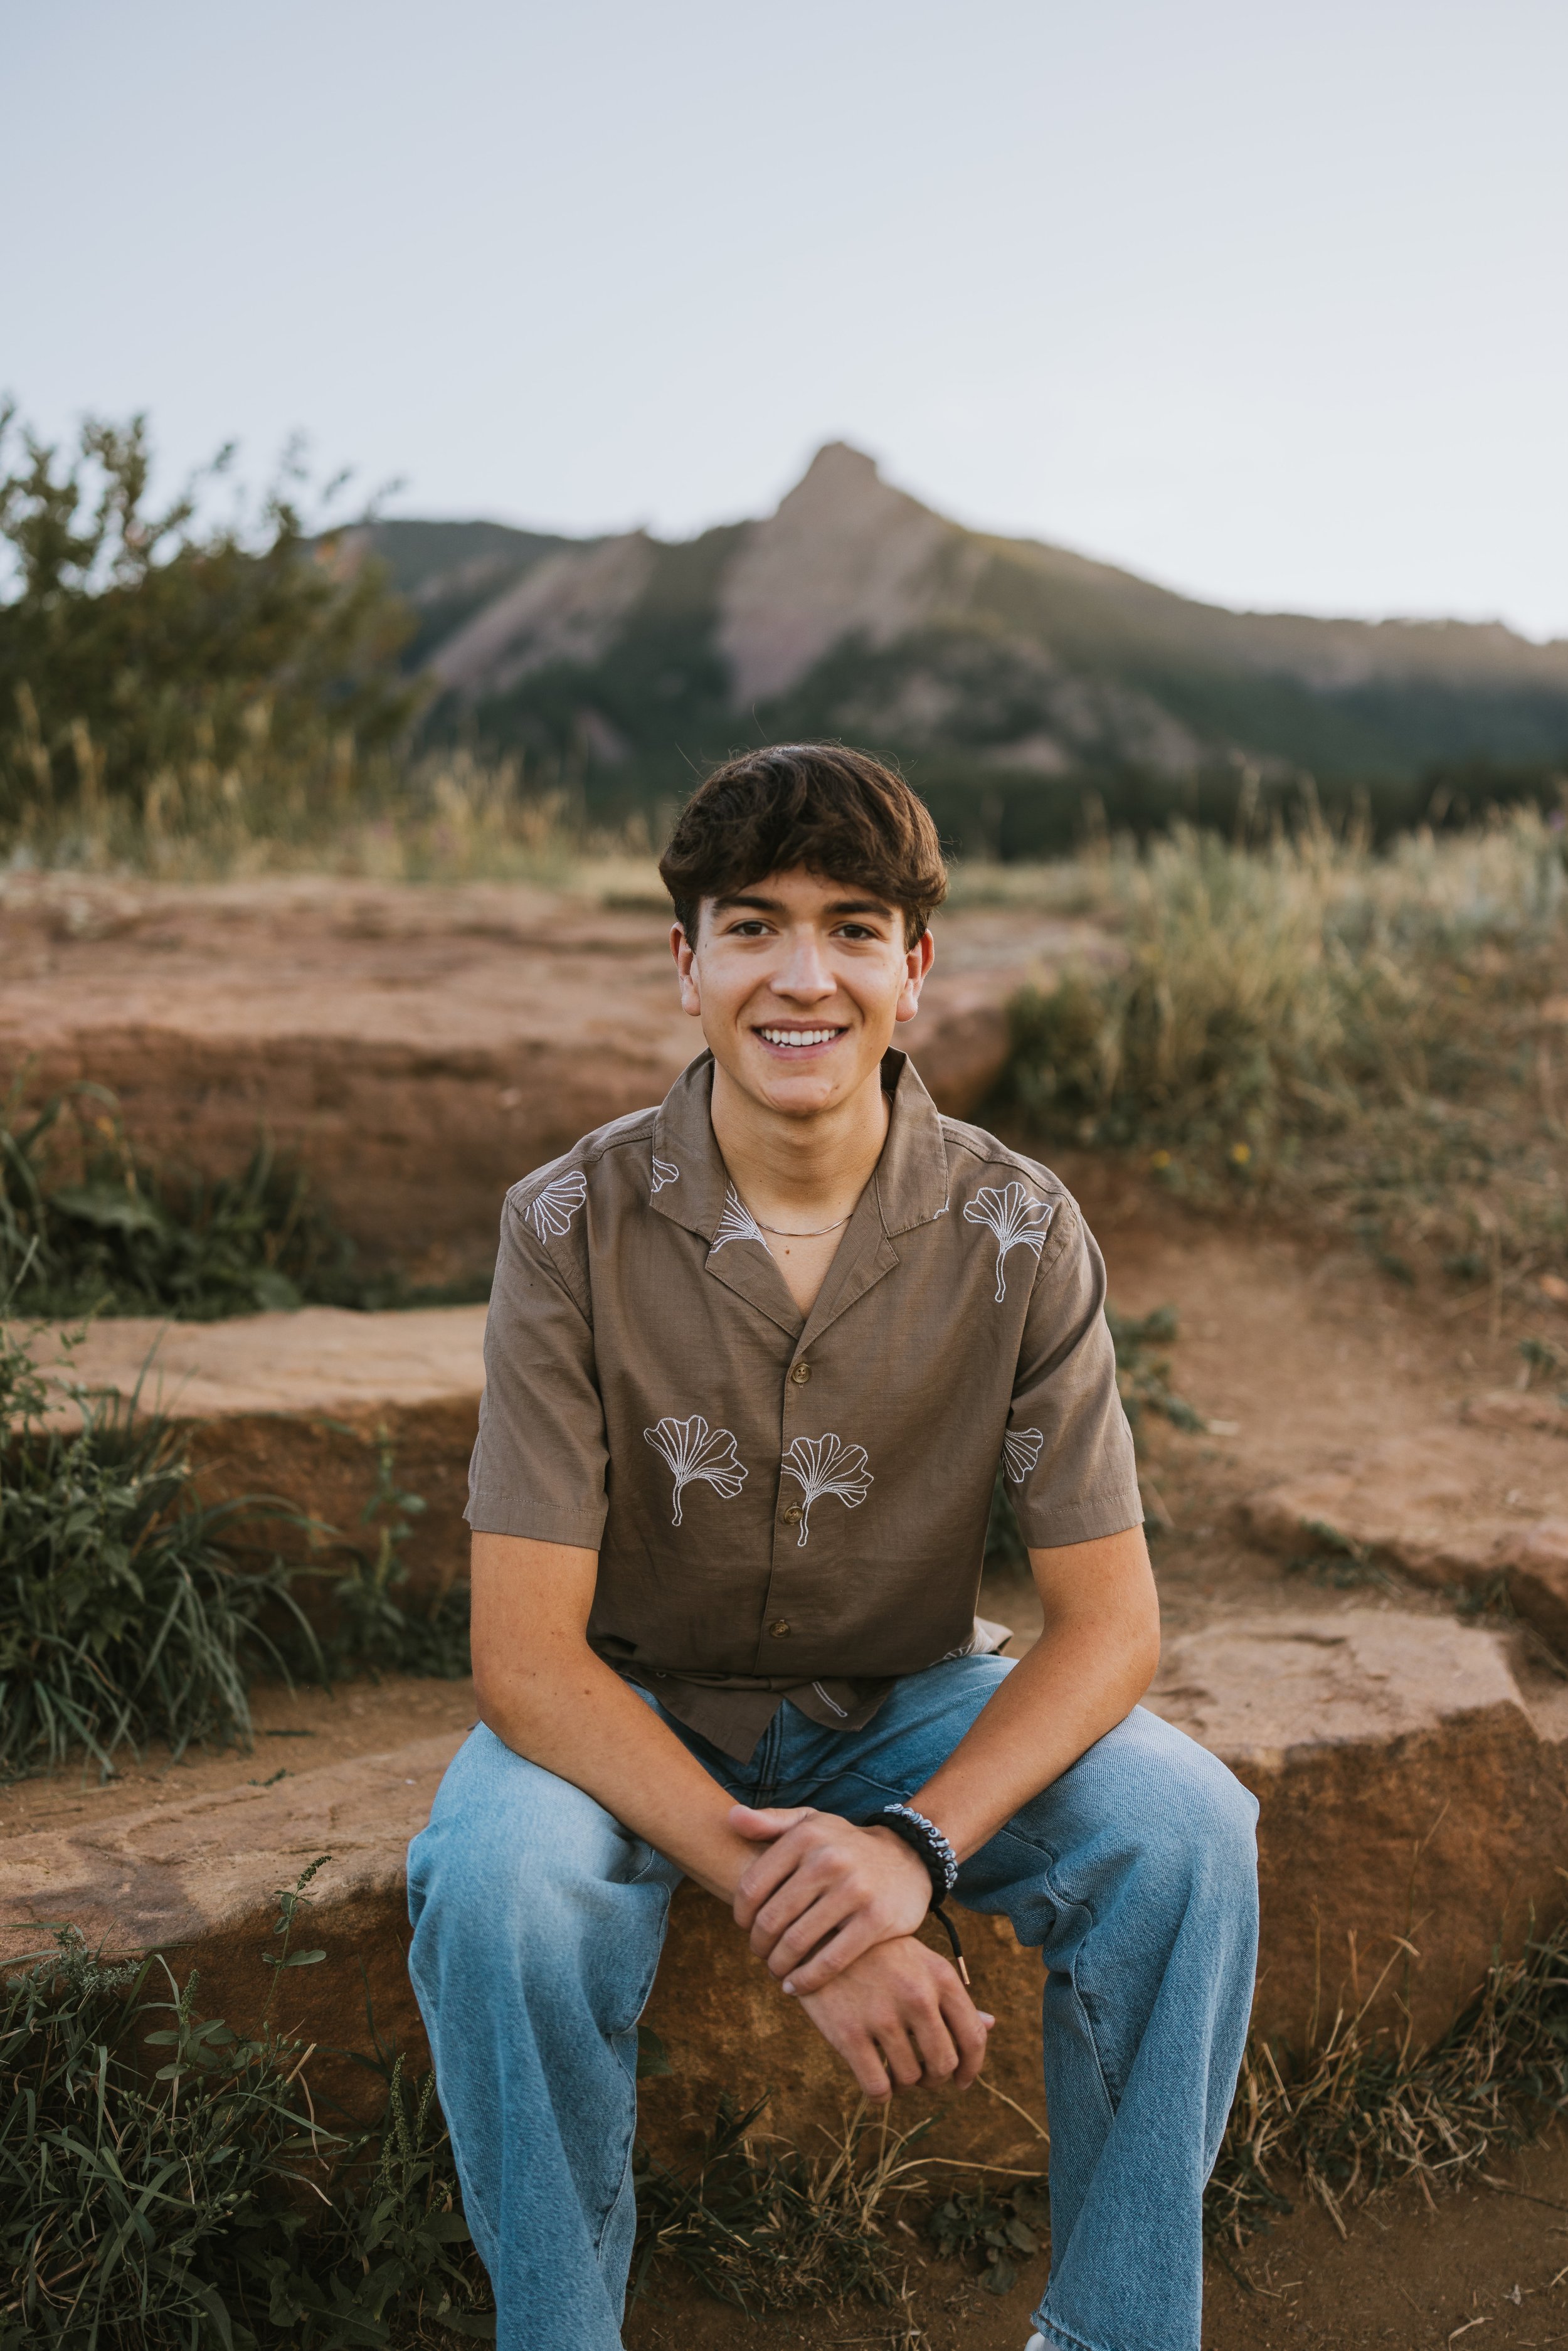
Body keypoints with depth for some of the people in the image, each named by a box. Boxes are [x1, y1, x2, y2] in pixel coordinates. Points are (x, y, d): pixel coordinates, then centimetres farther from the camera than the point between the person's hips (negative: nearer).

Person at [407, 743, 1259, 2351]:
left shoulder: (1018, 1234, -15)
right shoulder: (576, 1224, -19)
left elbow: (1109, 1619, -14)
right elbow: (525, 1654, -22)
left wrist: (916, 1842, -32)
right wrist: (775, 1893, -34)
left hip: (911, 1705, 2)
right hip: (633, 1711, -1)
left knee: (1188, 1830, -23)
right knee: (491, 1886, -32)